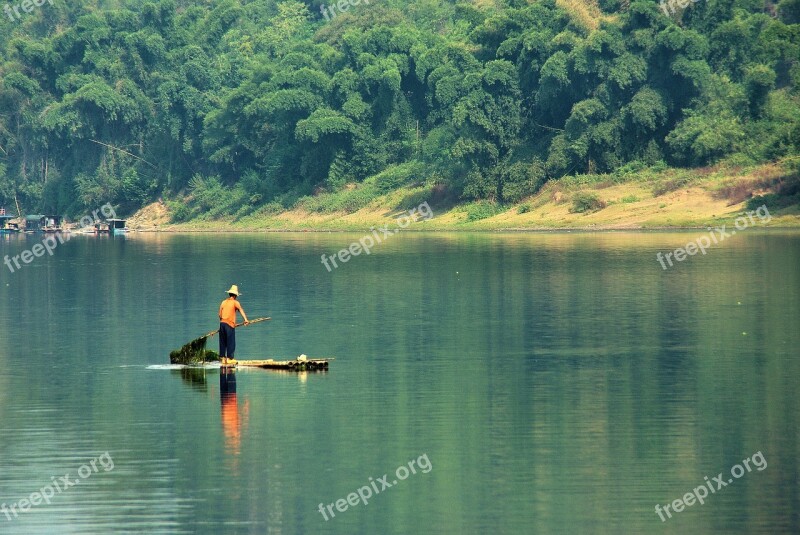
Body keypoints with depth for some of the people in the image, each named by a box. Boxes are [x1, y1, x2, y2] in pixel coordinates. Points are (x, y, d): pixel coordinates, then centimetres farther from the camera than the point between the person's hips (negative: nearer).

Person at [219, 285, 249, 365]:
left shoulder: (224, 302, 15)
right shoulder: (235, 302, 0)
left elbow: (220, 314, 17)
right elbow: (241, 310, -16)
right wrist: (246, 319, -27)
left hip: (222, 323, 5)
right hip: (230, 324, -5)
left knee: (223, 342, 10)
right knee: (231, 342, -2)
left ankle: (222, 358, 11)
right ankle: (229, 358, -6)